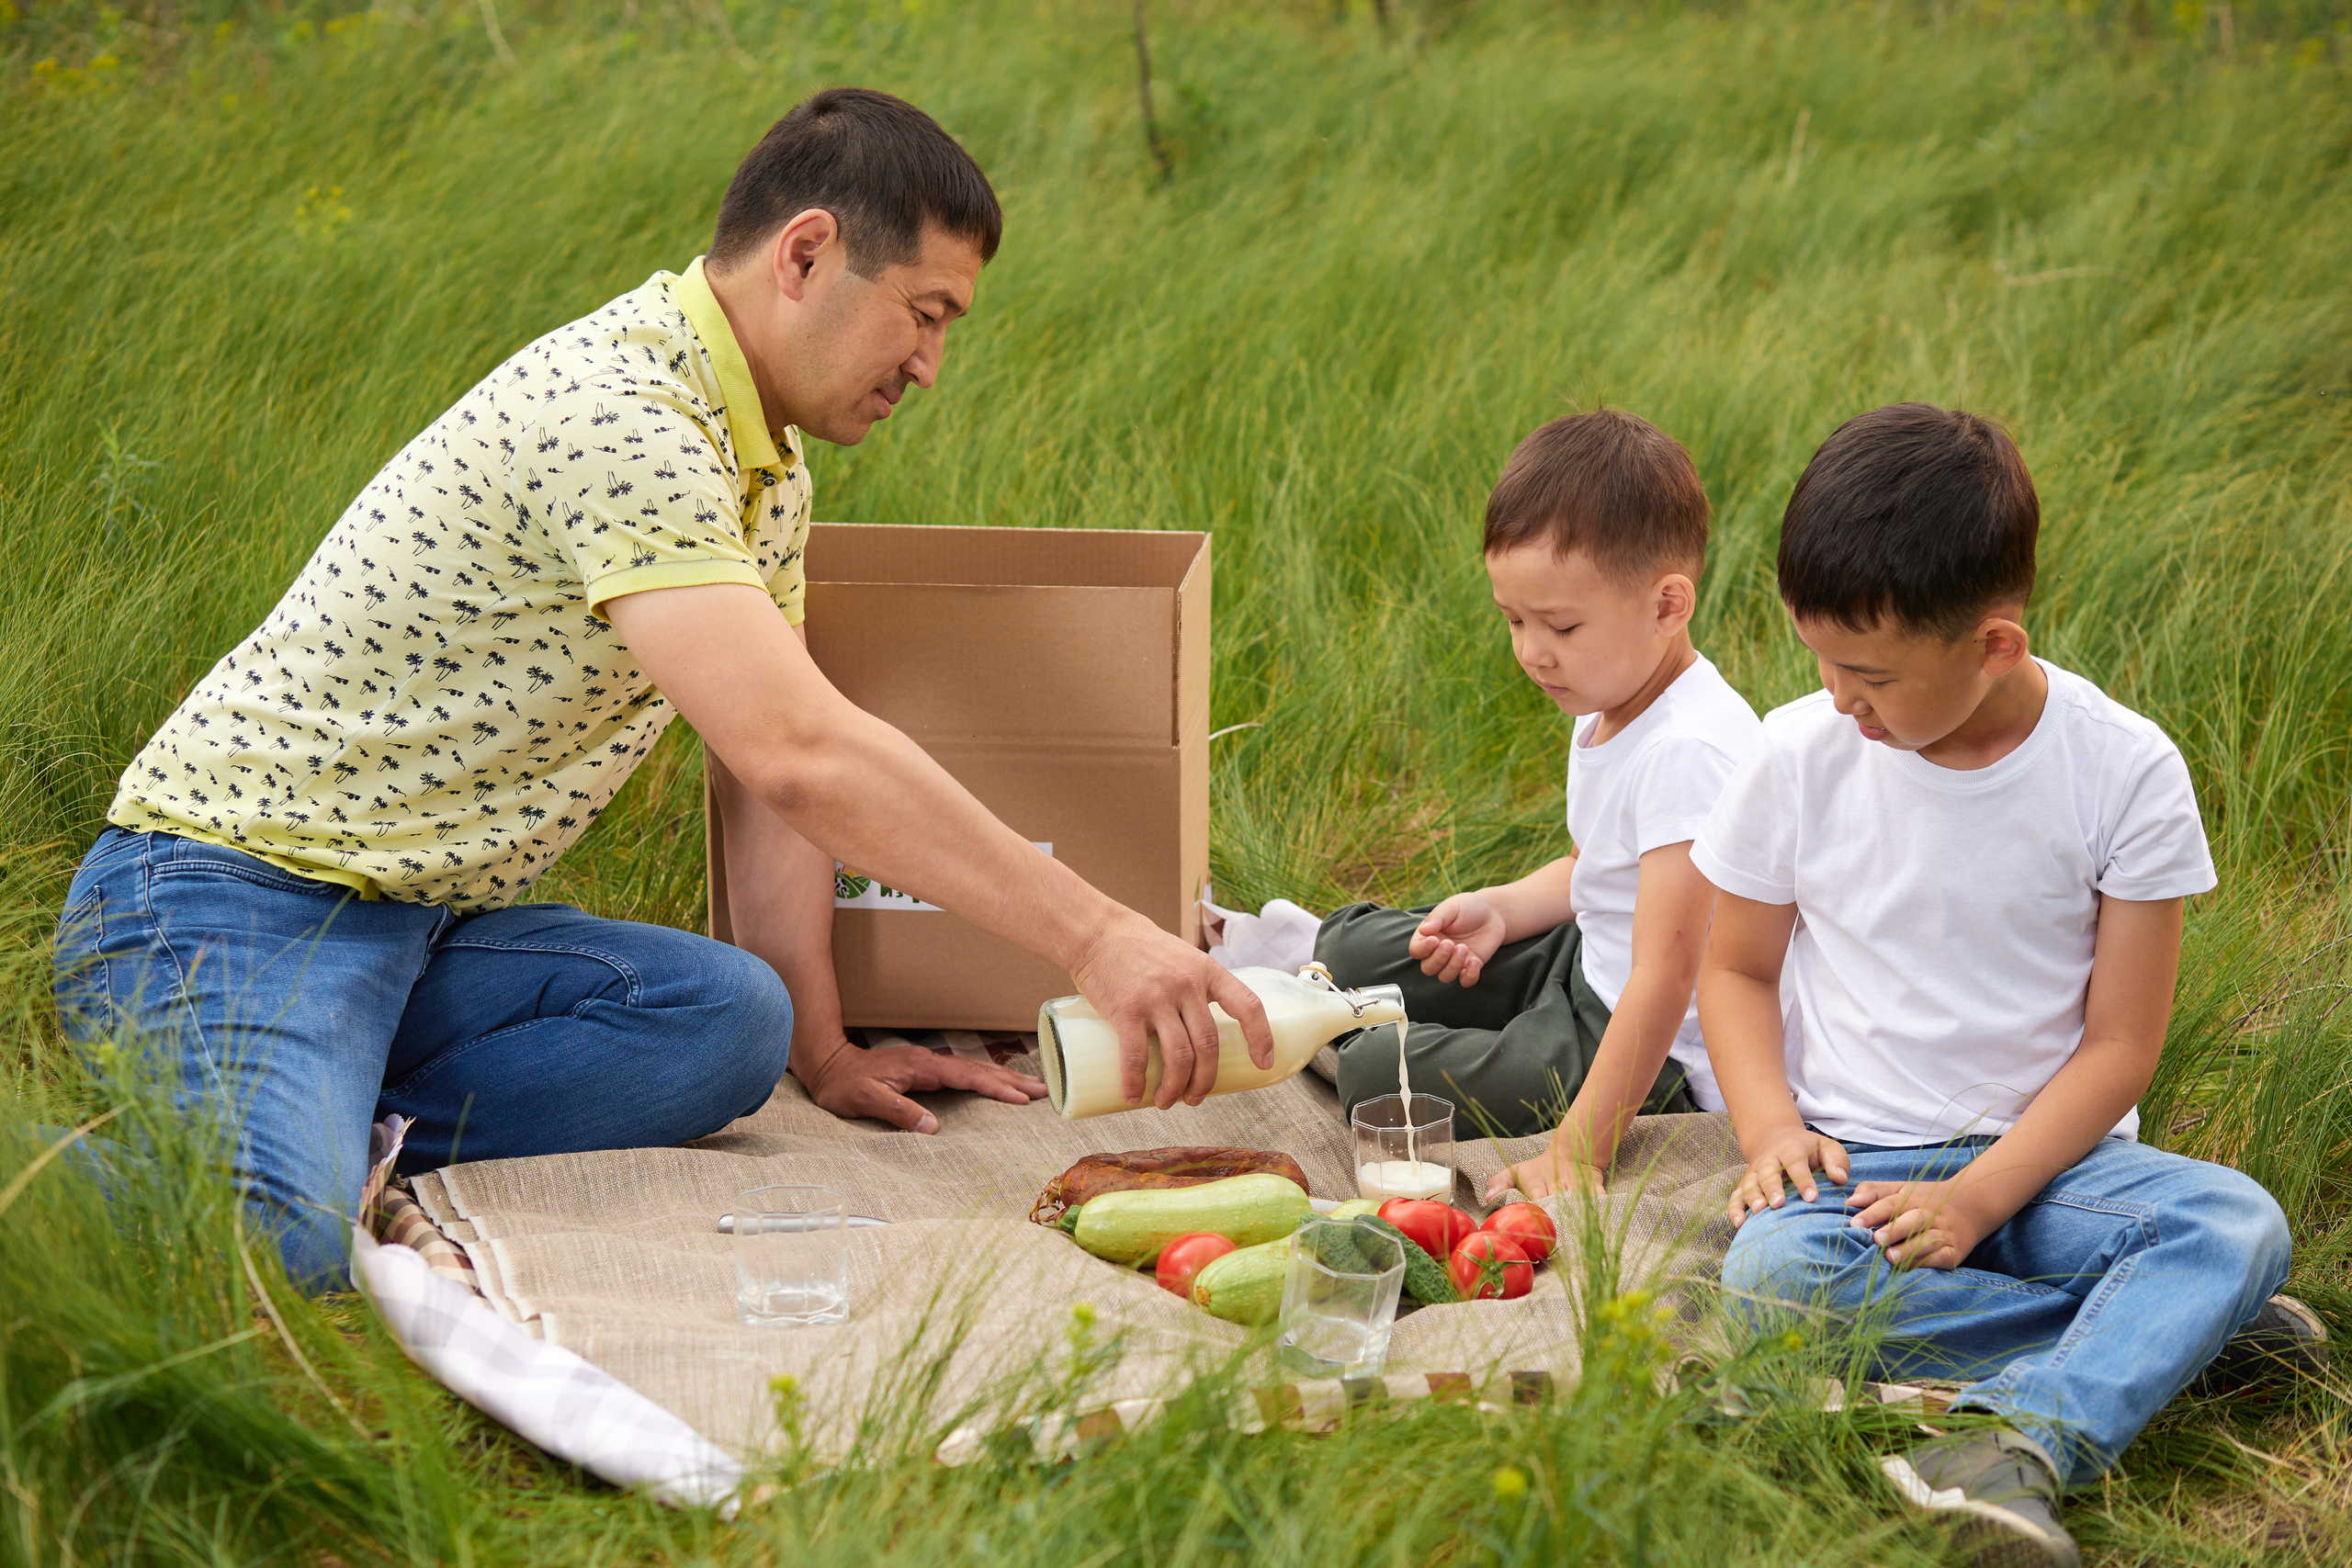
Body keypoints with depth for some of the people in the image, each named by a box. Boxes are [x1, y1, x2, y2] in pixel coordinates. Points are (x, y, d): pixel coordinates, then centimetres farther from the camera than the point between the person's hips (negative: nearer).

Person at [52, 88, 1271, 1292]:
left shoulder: (769, 473, 11)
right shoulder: (614, 414, -23)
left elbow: (766, 769, 16)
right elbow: (799, 754, -31)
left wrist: (824, 1055, 9)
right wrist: (1092, 938, -30)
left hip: (429, 924, 10)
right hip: (232, 896, -10)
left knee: (735, 1017, -18)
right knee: (276, 1247, -36)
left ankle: (327, 1154, -12)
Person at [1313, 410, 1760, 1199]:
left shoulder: (1687, 749, -31)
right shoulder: (1610, 706, 1)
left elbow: (1665, 975, -34)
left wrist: (1579, 1150, -36)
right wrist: (1501, 908, -2)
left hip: (1660, 1060, -10)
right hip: (1585, 964, 10)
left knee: (1381, 1072, -17)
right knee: (1353, 950, 12)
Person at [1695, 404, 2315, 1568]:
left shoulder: (2126, 773, -10)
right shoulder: (1801, 755, -5)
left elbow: (2119, 1042, -7)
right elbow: (1736, 967, 8)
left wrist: (1978, 1199, -19)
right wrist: (1772, 1127, -11)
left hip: (2042, 1158, -1)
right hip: (1853, 1162, 1)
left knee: (2241, 1222, -29)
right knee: (1773, 1272, -32)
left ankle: (2023, 1439, -44)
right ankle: (2159, 1330, -20)